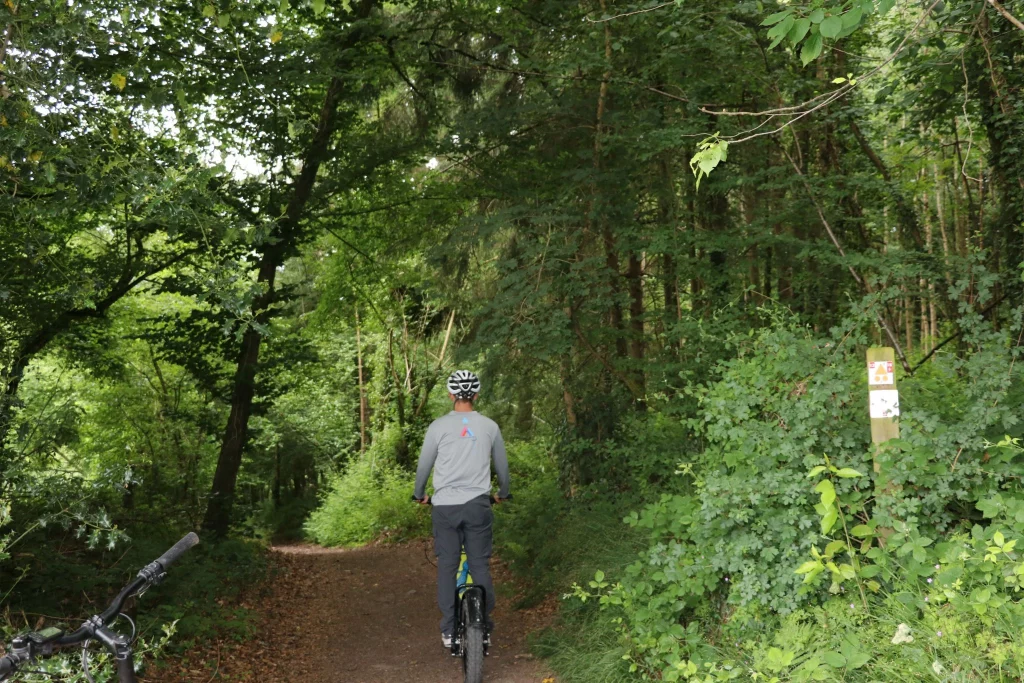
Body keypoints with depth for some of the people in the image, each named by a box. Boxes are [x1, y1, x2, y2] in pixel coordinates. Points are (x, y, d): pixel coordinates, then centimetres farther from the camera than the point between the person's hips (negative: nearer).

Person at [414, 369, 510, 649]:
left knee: (447, 566, 7)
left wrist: (420, 495, 25)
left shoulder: (439, 426, -2)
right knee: (480, 565, 8)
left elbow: (424, 466, 6)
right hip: (478, 505, 1)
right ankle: (484, 626, 11)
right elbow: (502, 467, 14)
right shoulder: (489, 426, 3)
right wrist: (502, 493, 32)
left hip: (445, 505, -1)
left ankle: (449, 629, 10)